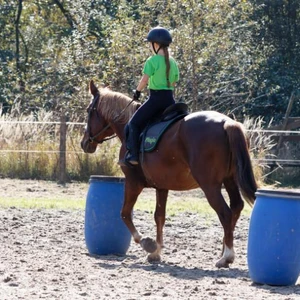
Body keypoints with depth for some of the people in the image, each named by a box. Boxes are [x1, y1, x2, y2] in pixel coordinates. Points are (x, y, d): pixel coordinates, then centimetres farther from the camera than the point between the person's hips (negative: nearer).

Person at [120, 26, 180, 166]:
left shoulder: (152, 61, -10)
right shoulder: (173, 62, 11)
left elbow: (144, 80, -16)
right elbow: (174, 81, 14)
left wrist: (137, 91, 0)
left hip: (156, 98, -6)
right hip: (170, 99, 6)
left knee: (134, 123, 2)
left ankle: (133, 155, -8)